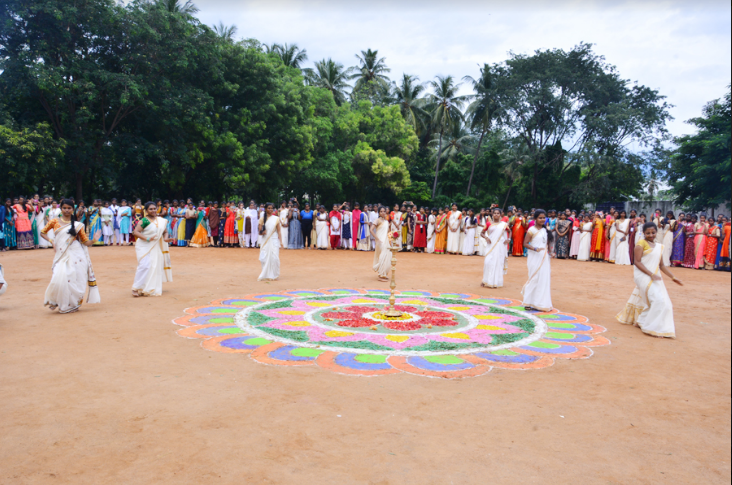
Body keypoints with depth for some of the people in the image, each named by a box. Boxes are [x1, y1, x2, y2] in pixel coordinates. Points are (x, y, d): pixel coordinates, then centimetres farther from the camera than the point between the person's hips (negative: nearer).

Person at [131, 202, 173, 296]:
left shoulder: (161, 221, 7)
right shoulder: (144, 221, -10)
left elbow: (165, 232, 16)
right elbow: (136, 232, -15)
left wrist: (165, 238, -6)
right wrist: (147, 238, -25)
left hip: (156, 248, 6)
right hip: (144, 247, -5)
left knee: (156, 267, 6)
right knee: (145, 266, -15)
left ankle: (153, 289, 19)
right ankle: (137, 288, -5)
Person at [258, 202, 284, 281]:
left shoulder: (276, 219, 4)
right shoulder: (262, 219, 7)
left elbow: (279, 231, 3)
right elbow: (260, 231, 9)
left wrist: (280, 241, -5)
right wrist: (262, 232, -15)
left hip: (274, 241, -1)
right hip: (265, 241, 1)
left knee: (273, 258, -6)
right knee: (264, 258, -1)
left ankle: (273, 275, 5)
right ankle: (265, 275, 12)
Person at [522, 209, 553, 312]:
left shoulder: (545, 230, 11)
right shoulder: (532, 230, -9)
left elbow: (547, 244, 18)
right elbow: (525, 244, -15)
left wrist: (549, 255, 10)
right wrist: (535, 249, -28)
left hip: (544, 258, 7)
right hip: (535, 258, -7)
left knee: (544, 279, 6)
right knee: (535, 279, -4)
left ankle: (539, 302, 15)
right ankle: (529, 302, 6)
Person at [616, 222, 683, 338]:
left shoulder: (659, 246, 12)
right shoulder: (641, 243, -8)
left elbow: (661, 265, 16)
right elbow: (637, 262, -14)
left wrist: (673, 277, 11)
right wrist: (651, 274, -20)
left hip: (654, 278, 7)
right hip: (643, 276, -7)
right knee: (657, 299, -16)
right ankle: (652, 327, -6)